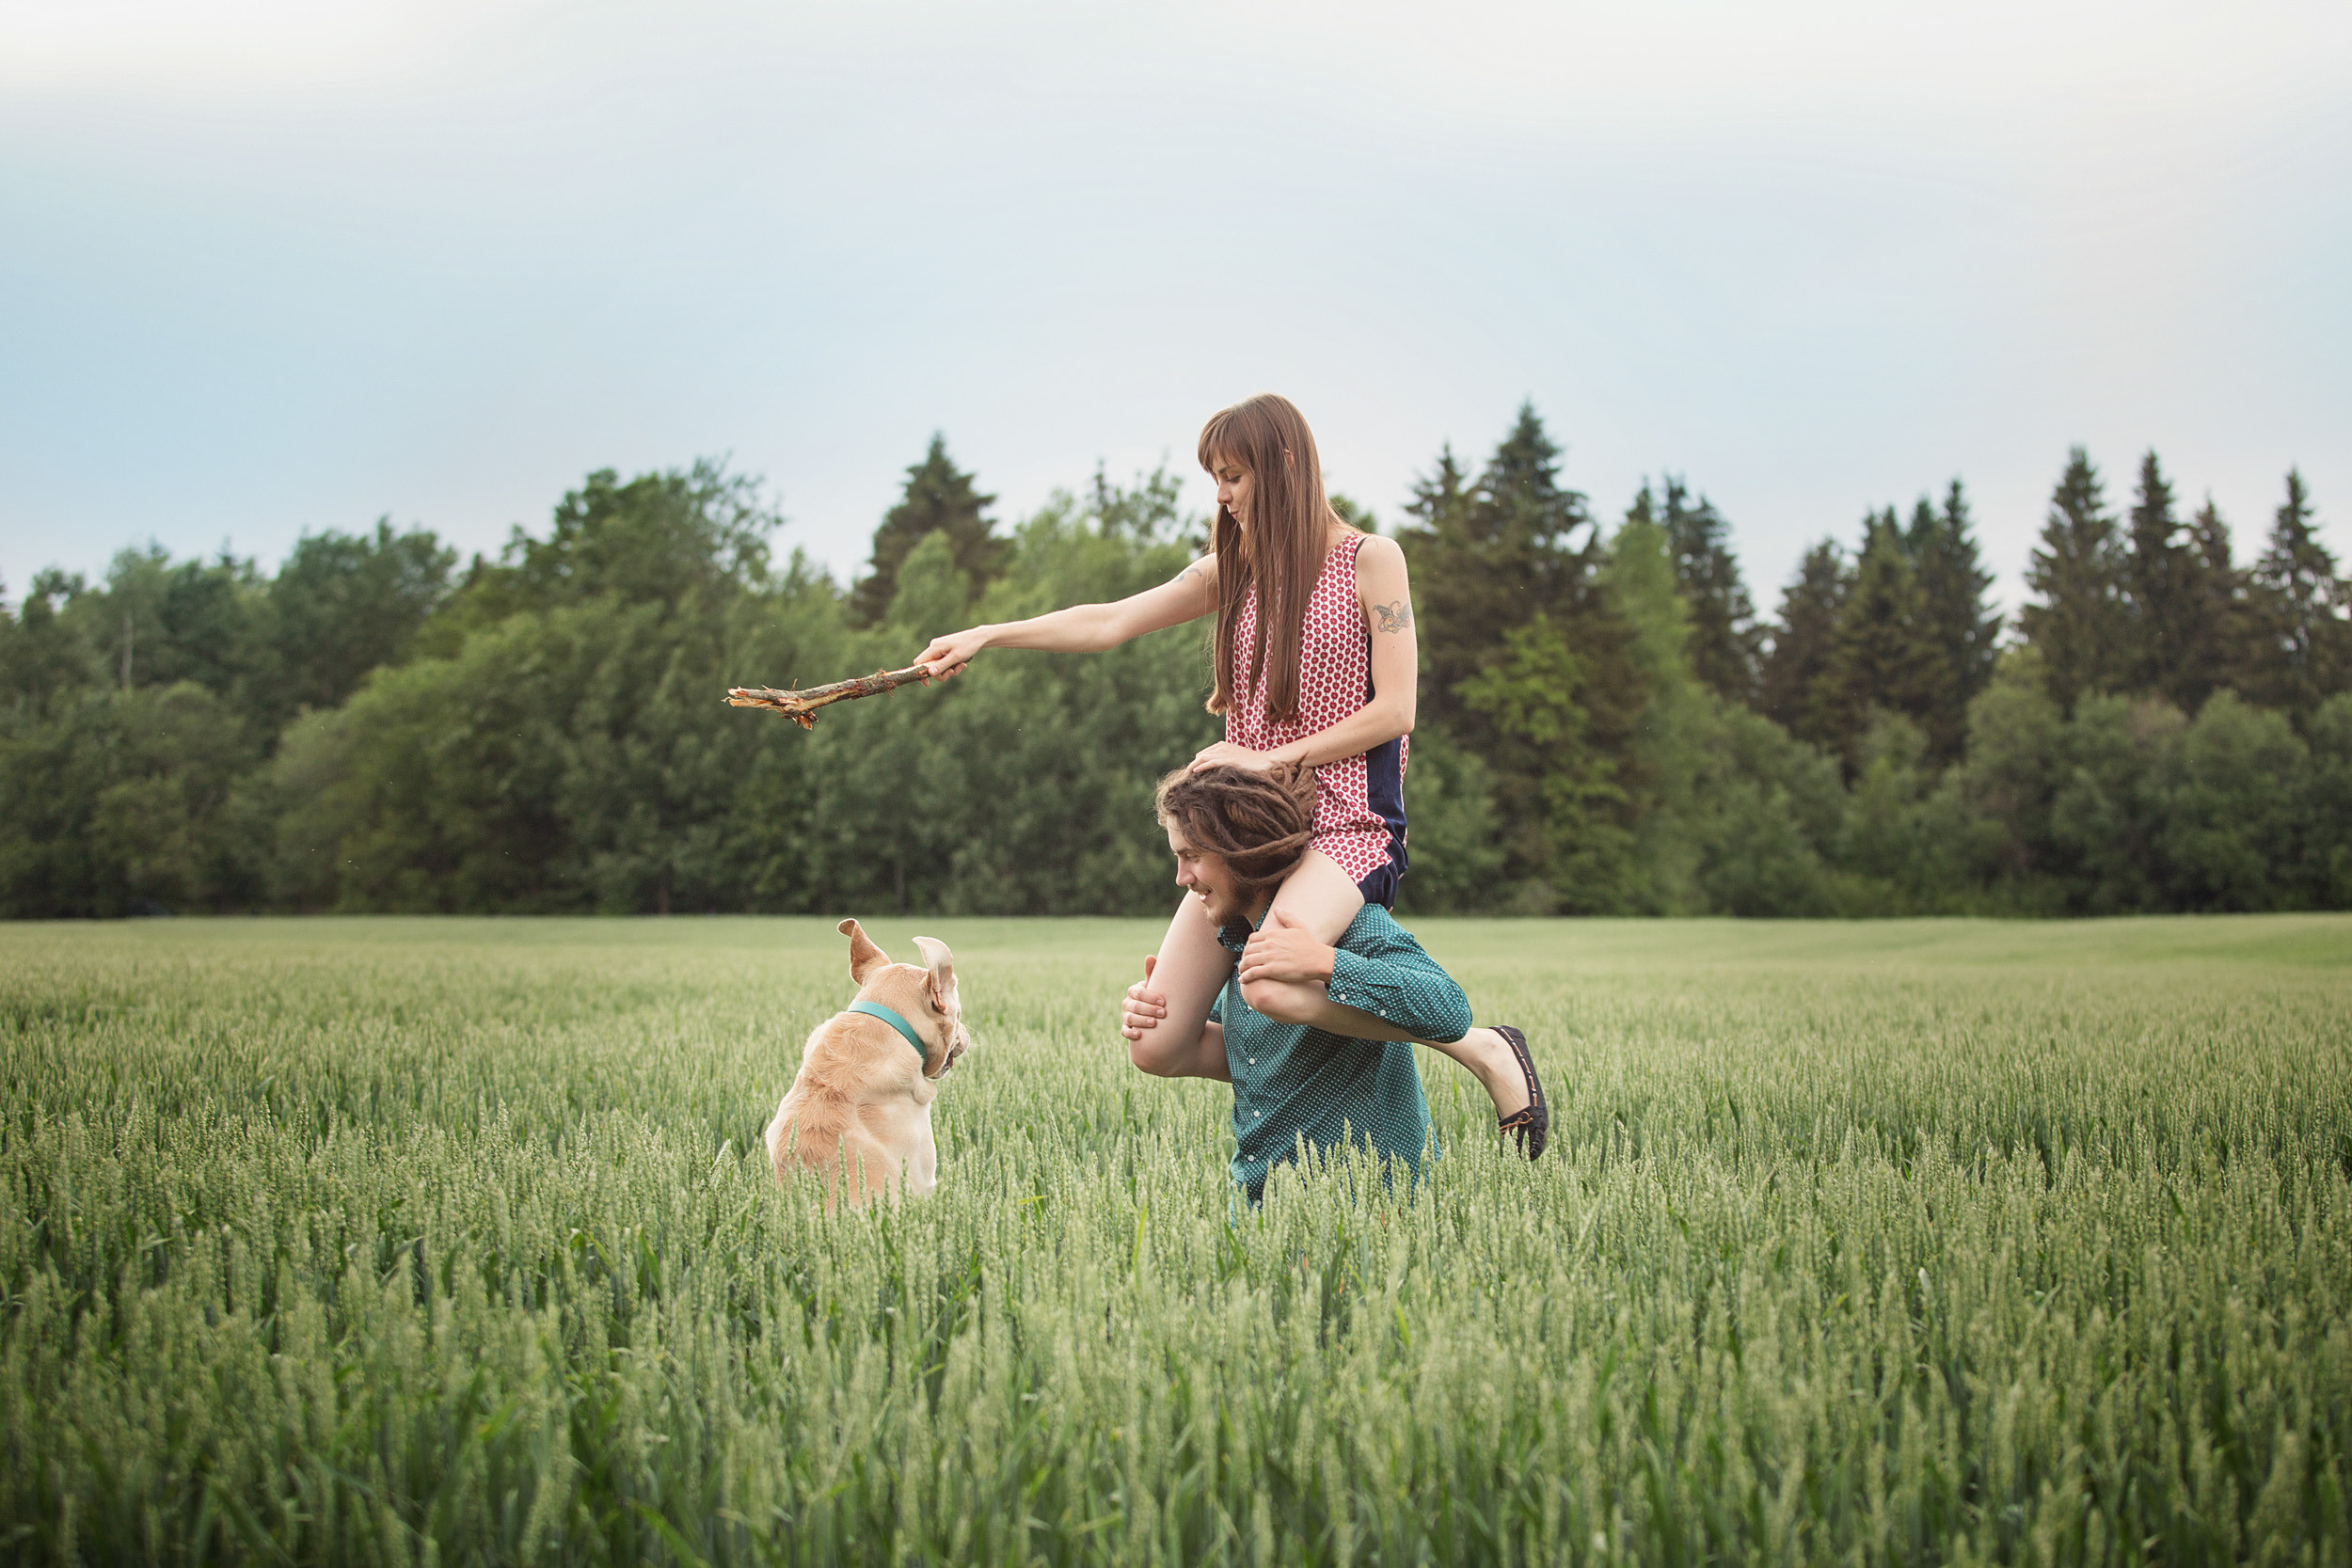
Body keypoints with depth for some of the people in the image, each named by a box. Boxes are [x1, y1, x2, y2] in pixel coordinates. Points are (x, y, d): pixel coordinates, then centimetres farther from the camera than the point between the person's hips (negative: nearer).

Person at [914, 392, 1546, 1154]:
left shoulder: (1369, 560, -3)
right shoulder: (1235, 569, 13)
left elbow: (1394, 711, -10)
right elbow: (1111, 621, 14)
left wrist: (1268, 758, -12)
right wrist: (989, 634, 6)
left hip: (1347, 823, -6)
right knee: (1156, 1045, -5)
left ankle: (1483, 1049, -15)